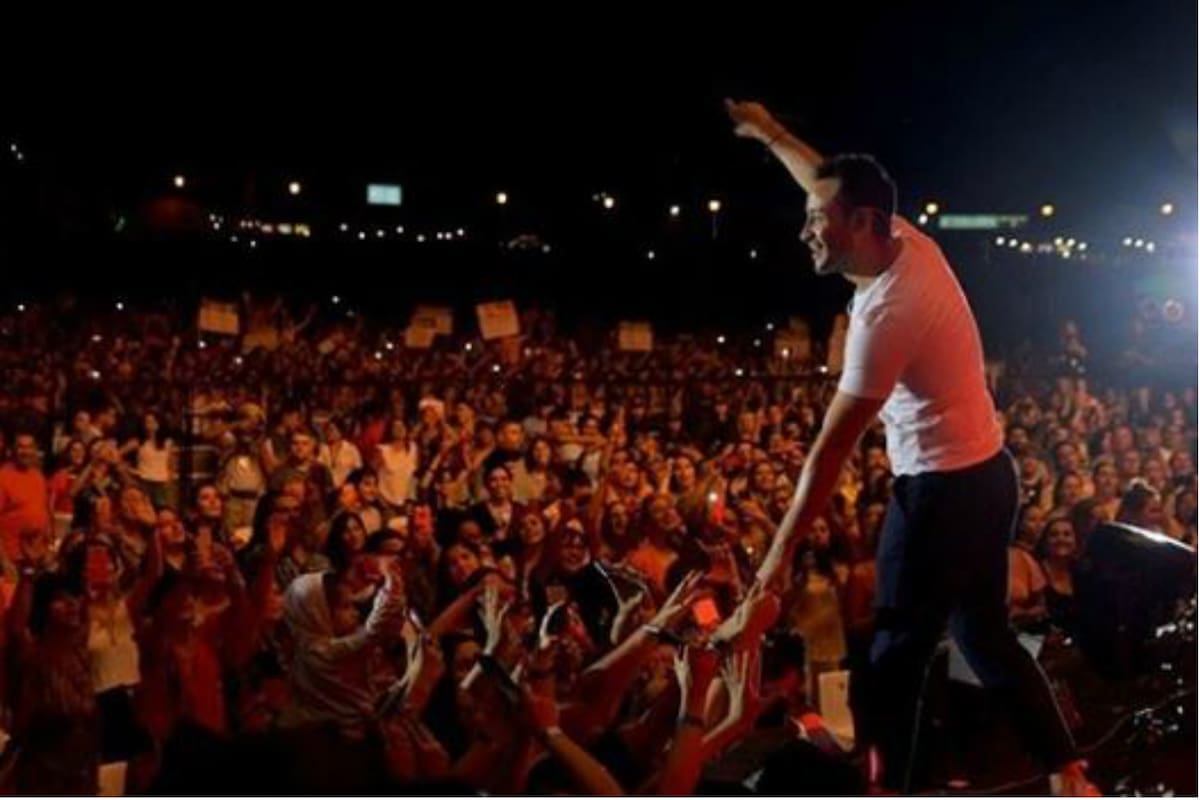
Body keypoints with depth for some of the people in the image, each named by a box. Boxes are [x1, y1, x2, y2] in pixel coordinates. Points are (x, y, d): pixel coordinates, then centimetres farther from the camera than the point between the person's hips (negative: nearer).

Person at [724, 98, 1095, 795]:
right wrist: (771, 134, 30)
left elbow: (832, 450, -24)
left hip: (943, 489, -10)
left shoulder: (885, 314, -25)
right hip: (986, 473, 10)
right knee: (985, 635, 18)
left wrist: (781, 552, -20)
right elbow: (839, 186, 21)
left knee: (900, 648, 0)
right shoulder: (911, 242, -1)